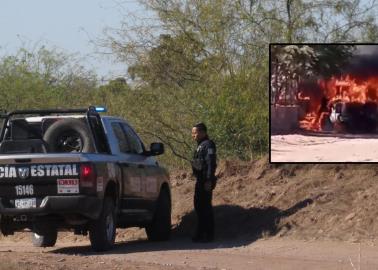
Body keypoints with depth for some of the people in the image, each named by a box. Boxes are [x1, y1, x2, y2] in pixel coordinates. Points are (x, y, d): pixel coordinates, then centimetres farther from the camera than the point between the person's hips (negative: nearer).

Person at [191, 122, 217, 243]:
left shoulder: (208, 145, -14)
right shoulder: (200, 145, 17)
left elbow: (211, 164, -21)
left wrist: (209, 181, -25)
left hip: (205, 181, -10)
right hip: (200, 180, 10)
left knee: (205, 207, -7)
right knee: (199, 206, 15)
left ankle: (209, 235, -3)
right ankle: (200, 233, 22)